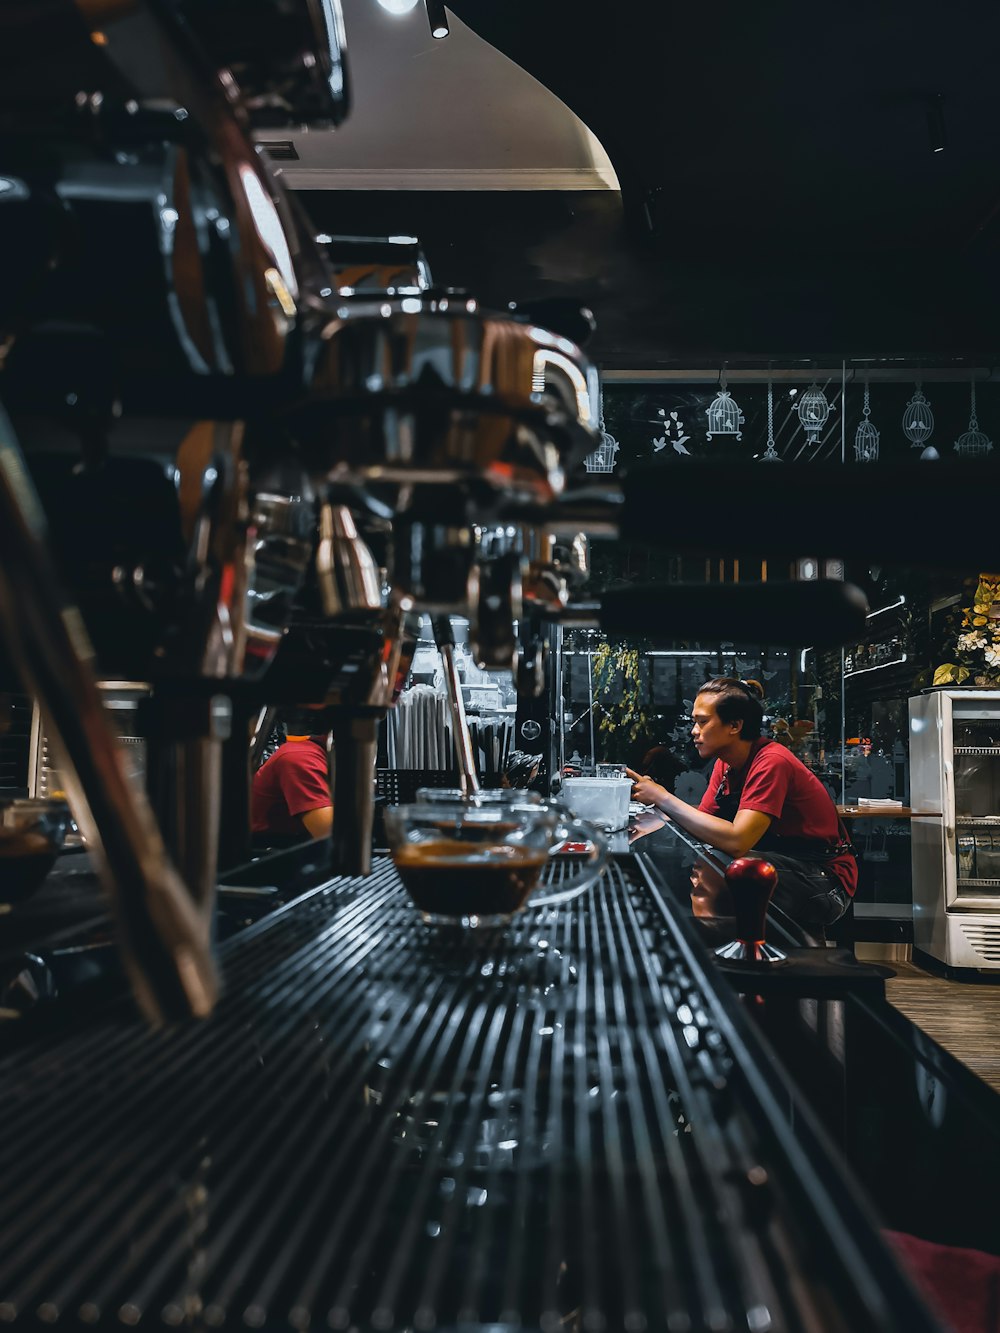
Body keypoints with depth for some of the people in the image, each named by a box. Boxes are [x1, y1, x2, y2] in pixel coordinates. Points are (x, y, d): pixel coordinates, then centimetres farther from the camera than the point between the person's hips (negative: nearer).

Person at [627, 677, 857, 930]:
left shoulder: (772, 762, -22)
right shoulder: (726, 764, 5)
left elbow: (736, 840, -32)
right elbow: (702, 822, 0)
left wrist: (663, 798, -27)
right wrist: (655, 798, -15)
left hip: (824, 881, -8)